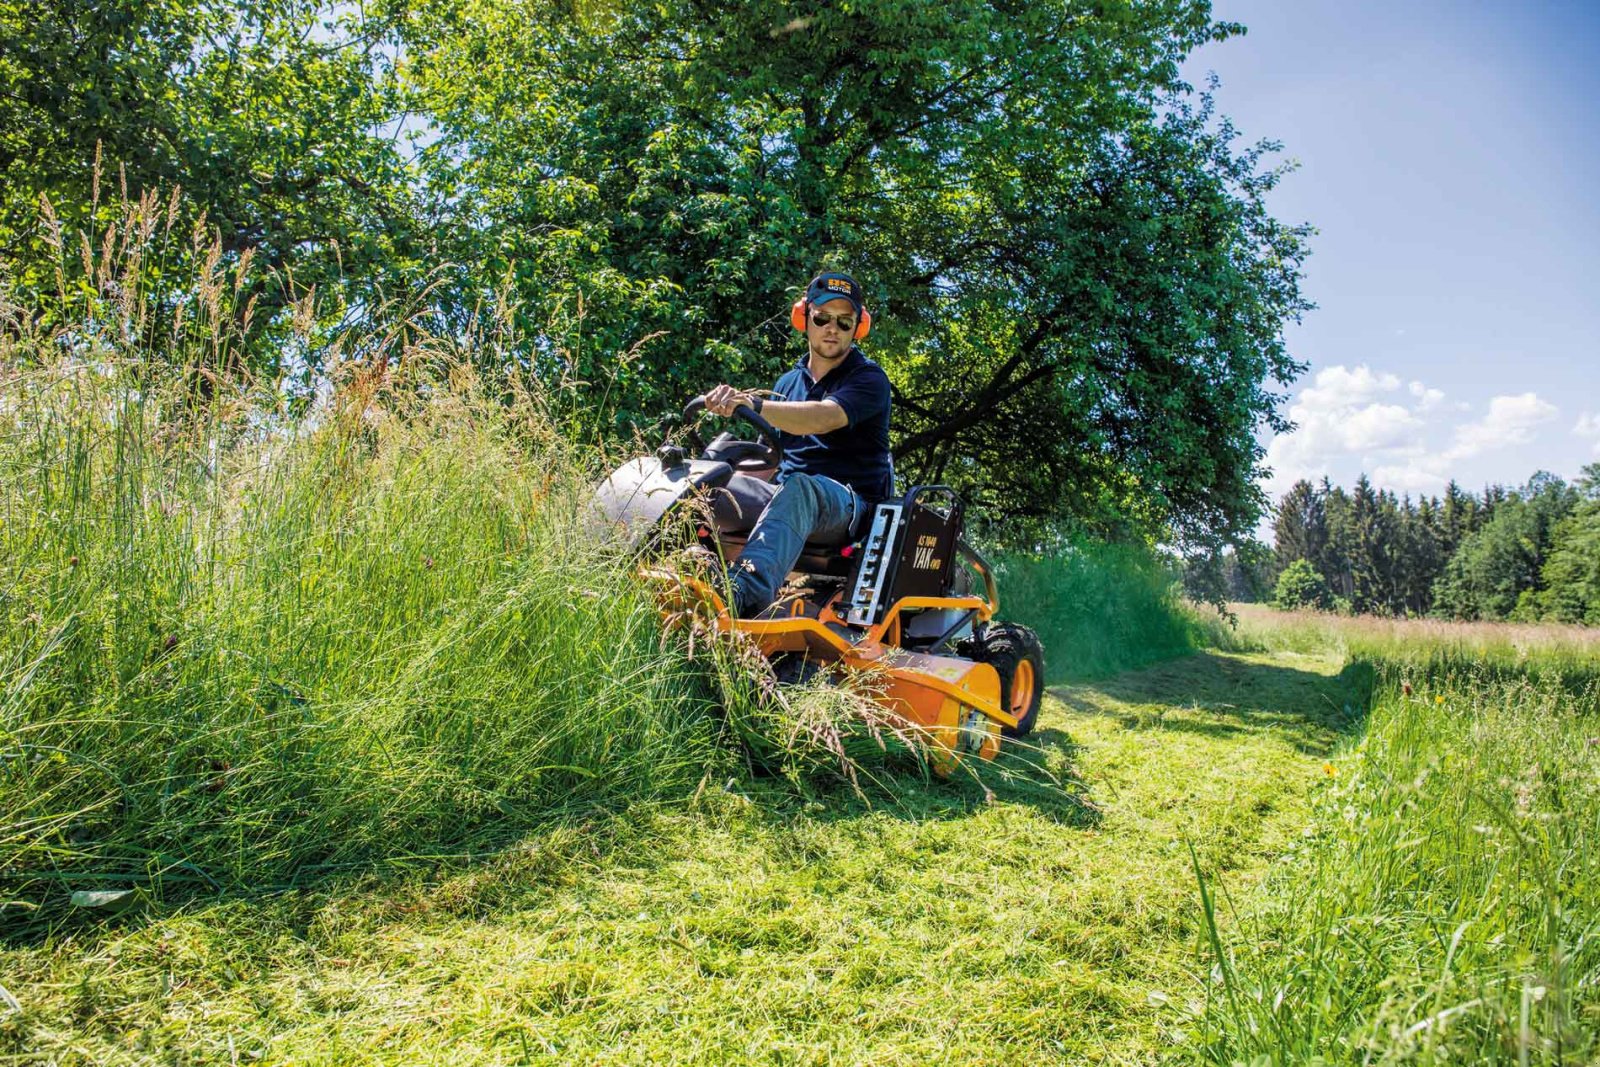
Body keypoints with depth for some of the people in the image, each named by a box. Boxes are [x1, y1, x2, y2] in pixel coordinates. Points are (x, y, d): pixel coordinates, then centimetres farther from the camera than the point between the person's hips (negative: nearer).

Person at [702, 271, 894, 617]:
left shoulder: (869, 379, 0)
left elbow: (823, 419, -22)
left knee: (798, 488, -42)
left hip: (847, 503, -6)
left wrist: (754, 405, -36)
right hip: (782, 495, 6)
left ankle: (745, 593, -64)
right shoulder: (789, 382, 21)